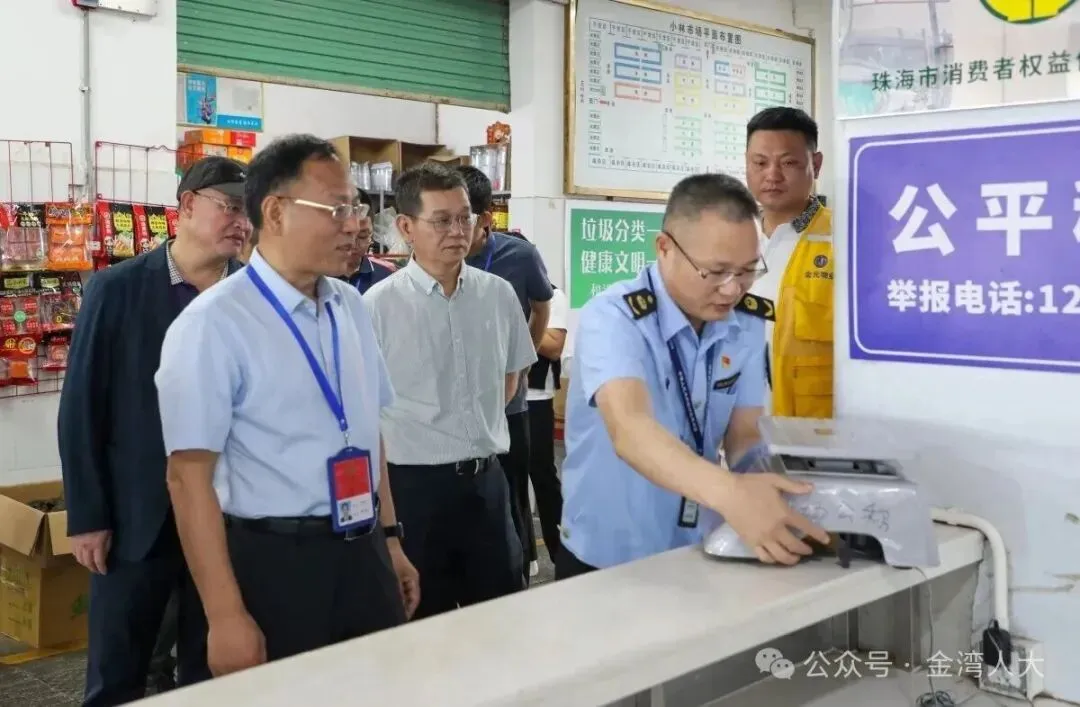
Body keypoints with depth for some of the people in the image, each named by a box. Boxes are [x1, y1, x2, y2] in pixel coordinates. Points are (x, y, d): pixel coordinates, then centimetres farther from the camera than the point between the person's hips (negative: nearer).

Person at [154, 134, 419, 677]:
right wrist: (226, 616, -18)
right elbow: (189, 476, -16)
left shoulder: (351, 307, 6)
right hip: (273, 563, -6)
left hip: (364, 554, 6)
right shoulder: (212, 325, -15)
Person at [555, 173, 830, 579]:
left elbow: (742, 436, -3)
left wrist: (763, 486, -24)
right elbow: (630, 430, -34)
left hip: (699, 557, 5)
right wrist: (729, 493, -50)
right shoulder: (612, 317, -20)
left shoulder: (747, 326, -3)